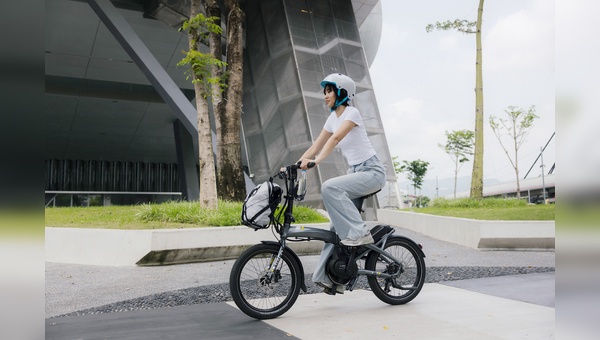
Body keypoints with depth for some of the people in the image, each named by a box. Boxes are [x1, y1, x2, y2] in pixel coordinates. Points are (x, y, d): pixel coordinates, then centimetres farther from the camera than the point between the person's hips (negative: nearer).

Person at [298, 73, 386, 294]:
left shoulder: (352, 113, -13)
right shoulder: (332, 118, 10)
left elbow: (336, 138, -29)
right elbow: (316, 146, 7)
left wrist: (316, 161, -41)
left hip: (372, 172, -7)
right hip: (355, 172, 8)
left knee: (329, 187, -29)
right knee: (338, 223, -1)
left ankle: (358, 233, -19)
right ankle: (329, 276, 3)